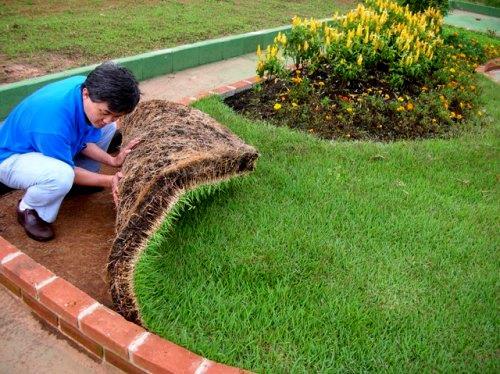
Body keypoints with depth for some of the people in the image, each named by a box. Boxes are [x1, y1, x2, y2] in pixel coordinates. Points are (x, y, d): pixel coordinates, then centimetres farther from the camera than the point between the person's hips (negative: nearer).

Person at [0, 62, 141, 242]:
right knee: (61, 175, -40)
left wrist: (112, 160, -16)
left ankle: (79, 182, 15)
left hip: (50, 144, 8)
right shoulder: (54, 121, -41)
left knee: (109, 129, 0)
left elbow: (84, 139, -3)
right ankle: (28, 209, -7)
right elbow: (68, 169, -23)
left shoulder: (89, 87, -18)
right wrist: (108, 181, -21)